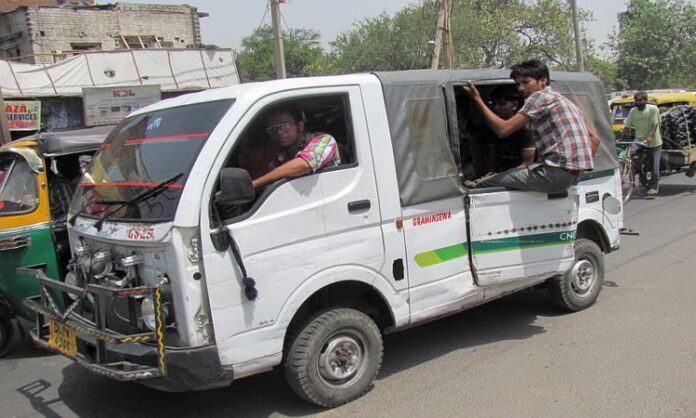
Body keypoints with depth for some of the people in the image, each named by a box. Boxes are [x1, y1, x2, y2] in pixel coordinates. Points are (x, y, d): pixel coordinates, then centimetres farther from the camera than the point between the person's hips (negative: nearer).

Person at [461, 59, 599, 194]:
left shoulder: (540, 96, -3)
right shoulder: (565, 102, 25)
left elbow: (503, 129, -9)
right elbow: (594, 139, 24)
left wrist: (477, 99, -3)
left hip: (557, 171, -10)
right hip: (573, 176, 10)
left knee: (485, 184, -11)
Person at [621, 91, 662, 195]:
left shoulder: (653, 109, -8)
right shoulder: (633, 111, 3)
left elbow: (655, 125, -15)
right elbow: (627, 127, 5)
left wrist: (649, 137, -29)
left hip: (653, 142, -3)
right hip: (639, 141, 3)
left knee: (654, 167, -2)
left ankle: (653, 187, 10)